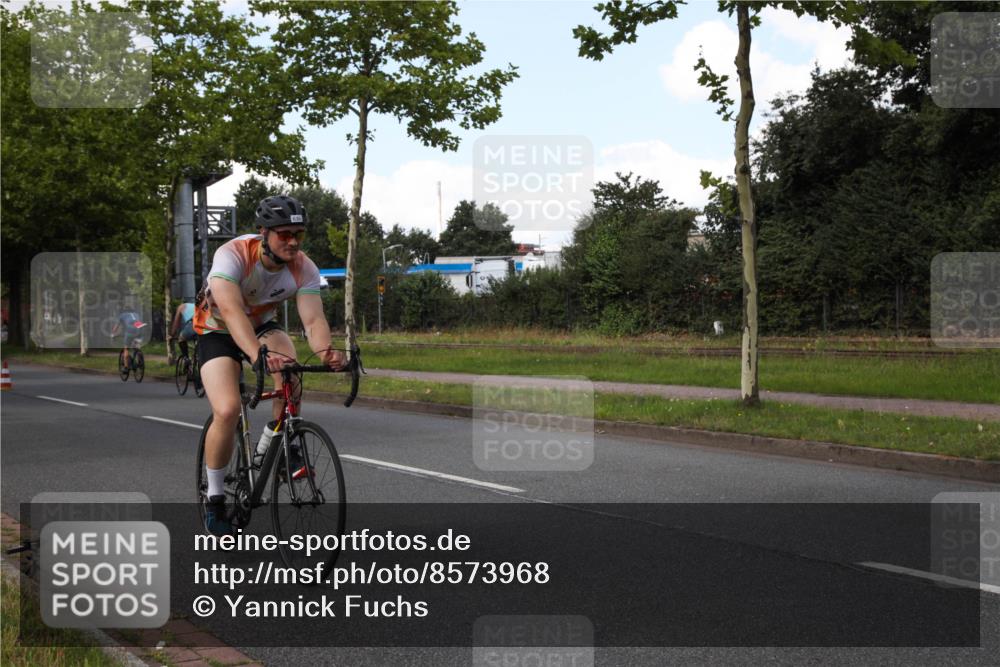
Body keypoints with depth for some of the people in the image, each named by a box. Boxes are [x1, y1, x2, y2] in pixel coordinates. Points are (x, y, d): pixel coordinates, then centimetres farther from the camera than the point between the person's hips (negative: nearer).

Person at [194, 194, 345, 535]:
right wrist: (257, 355, -63)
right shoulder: (232, 255, -32)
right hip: (218, 332, -3)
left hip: (262, 325, 3)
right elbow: (231, 311, -46)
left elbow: (313, 319, -31)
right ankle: (214, 497, -2)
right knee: (227, 411, -24)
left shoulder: (304, 269, -20)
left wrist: (325, 351, -54)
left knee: (289, 368, -32)